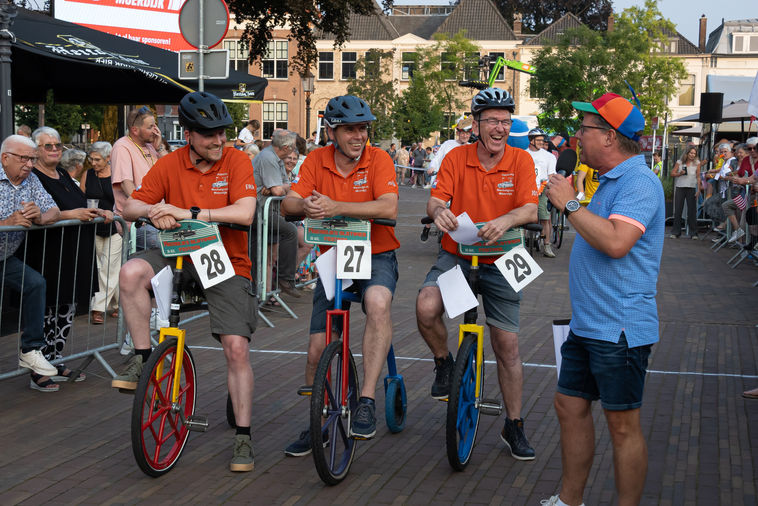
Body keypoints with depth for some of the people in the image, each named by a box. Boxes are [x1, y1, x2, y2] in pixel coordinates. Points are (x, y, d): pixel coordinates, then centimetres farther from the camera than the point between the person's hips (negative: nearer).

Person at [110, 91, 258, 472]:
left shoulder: (236, 161, -9)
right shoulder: (169, 165, -2)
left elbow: (244, 213, -22)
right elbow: (130, 207, 1)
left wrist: (189, 213, -28)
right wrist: (153, 211, -23)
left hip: (226, 260, -2)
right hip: (179, 254, 2)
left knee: (236, 348, -8)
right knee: (132, 272, -29)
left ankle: (243, 437, 5)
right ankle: (142, 357, -12)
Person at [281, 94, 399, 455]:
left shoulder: (378, 159, -10)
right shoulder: (316, 161, 0)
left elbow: (389, 208, -26)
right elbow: (288, 204, -8)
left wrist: (336, 207, -36)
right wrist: (304, 205, -32)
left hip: (376, 256, -3)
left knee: (378, 302, -37)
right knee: (317, 348, 1)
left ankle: (367, 401, -32)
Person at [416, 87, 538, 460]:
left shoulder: (521, 160, -6)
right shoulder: (456, 158, -4)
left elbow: (530, 209, -17)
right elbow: (436, 199, -12)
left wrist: (506, 221, -39)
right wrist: (438, 212, -37)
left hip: (499, 263, 0)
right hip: (455, 256, 0)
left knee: (507, 347, 4)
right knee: (426, 308, -29)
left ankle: (513, 426, 20)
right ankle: (444, 362, 2)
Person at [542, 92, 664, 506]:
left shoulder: (639, 182, -16)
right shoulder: (612, 181, 16)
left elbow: (616, 242, -31)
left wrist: (569, 204, -21)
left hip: (619, 328, -10)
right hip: (587, 324, 10)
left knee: (622, 425, -1)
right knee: (570, 407, 15)